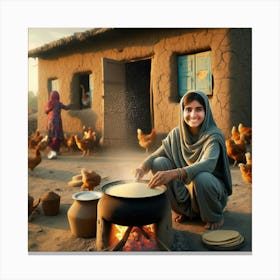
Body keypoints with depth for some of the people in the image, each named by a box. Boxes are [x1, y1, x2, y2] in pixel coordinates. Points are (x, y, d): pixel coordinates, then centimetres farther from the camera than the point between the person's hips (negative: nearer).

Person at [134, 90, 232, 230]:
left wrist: (174, 173, -54)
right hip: (184, 187, 4)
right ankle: (185, 210, 2)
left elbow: (207, 164, -37)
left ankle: (215, 217, -3)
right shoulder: (176, 134, -5)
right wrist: (142, 168, -31)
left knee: (201, 178, -38)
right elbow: (155, 155, -6)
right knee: (159, 163, -17)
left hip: (211, 187, -4)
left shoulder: (214, 135, -19)